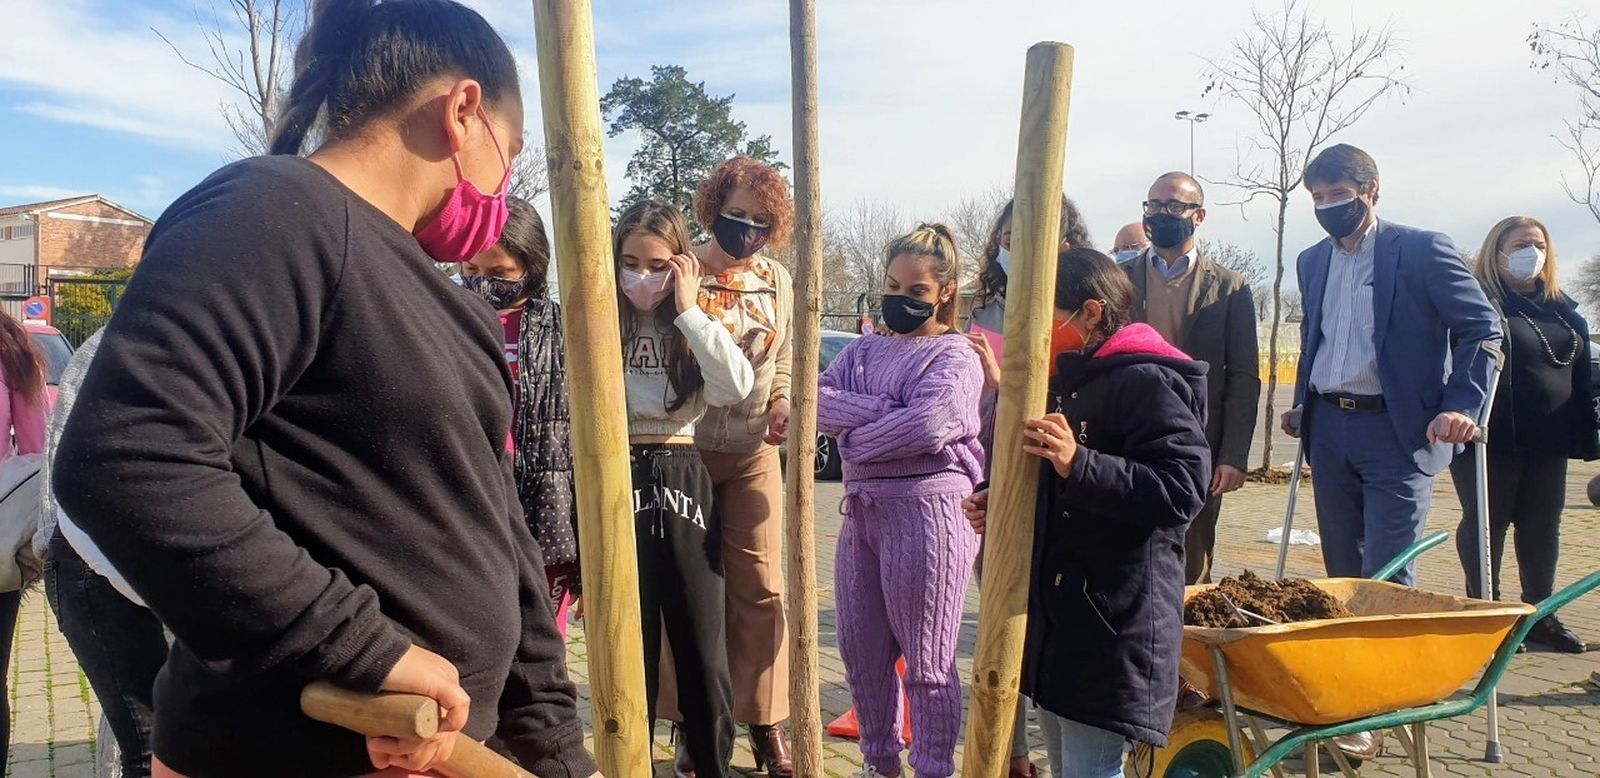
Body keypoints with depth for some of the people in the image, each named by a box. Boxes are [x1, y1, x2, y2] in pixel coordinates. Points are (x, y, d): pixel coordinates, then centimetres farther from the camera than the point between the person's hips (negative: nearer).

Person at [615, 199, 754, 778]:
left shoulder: (693, 328, 8)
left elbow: (737, 386, -13)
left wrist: (689, 310, -12)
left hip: (683, 482, 2)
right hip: (617, 483, -2)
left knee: (703, 650, 7)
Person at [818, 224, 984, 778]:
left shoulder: (954, 356, -3)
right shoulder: (863, 351, 14)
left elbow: (928, 425, -21)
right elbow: (818, 400, -2)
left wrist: (854, 437, -8)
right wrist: (887, 410, -14)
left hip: (926, 510, -6)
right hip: (862, 511, 7)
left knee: (926, 661, 3)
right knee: (860, 650, 15)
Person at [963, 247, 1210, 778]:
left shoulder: (1147, 382, -14)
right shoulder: (1068, 381, 16)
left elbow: (1181, 489, -25)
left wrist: (1078, 464, -33)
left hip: (1115, 624, -9)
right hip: (1055, 609, 9)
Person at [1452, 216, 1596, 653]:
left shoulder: (1564, 310, 14)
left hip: (1547, 441, 6)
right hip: (1492, 438, -6)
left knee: (1543, 528, 12)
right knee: (1485, 523, 3)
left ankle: (1541, 616, 23)